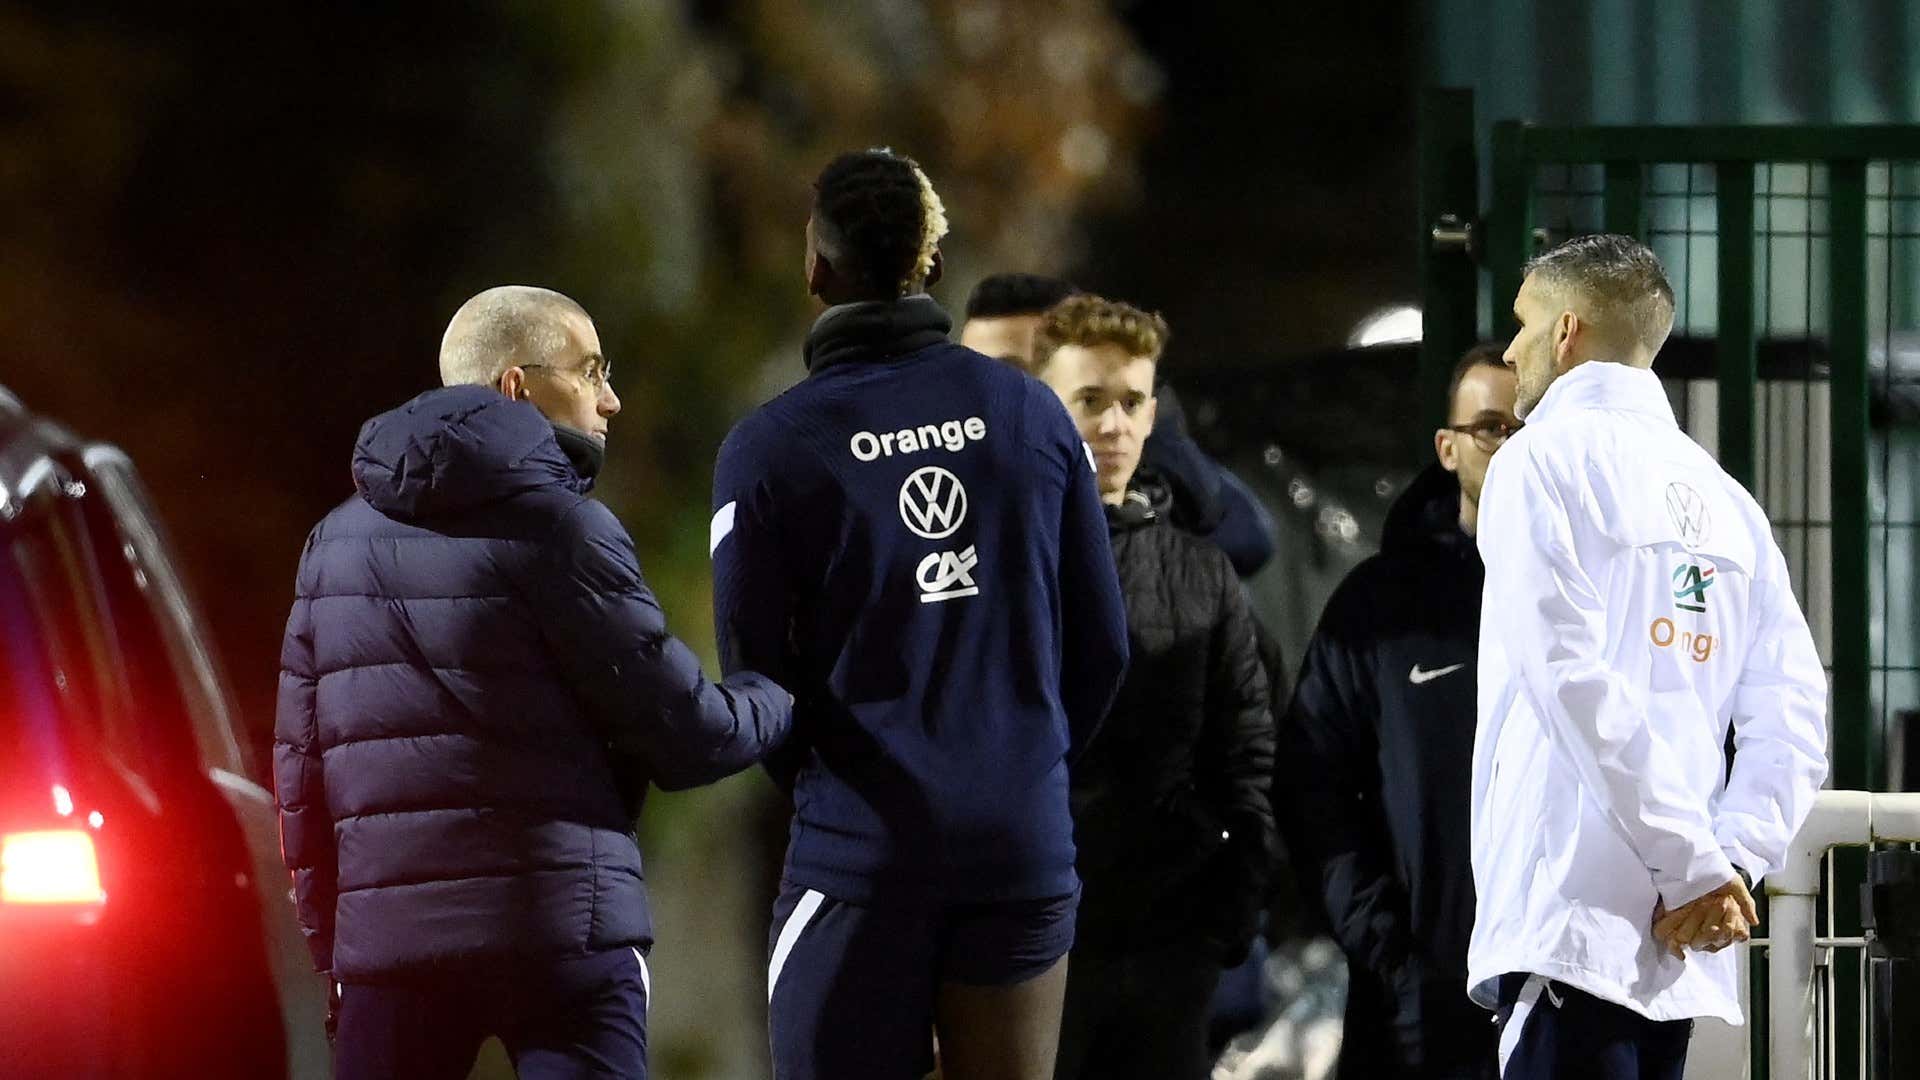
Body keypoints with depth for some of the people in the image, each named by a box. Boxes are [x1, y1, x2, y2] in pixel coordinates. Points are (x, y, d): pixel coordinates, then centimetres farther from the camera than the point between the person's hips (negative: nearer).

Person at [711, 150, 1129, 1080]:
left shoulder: (770, 449, -6)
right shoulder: (1030, 414, 3)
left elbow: (752, 668, -1)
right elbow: (1102, 642, 7)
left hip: (862, 849, -3)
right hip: (1026, 843, 3)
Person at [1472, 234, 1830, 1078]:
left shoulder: (1546, 459, -2)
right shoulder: (1722, 497, 19)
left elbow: (1575, 678, -13)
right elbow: (1793, 714, 10)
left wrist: (1694, 867, -13)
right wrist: (1733, 863, 0)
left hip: (1569, 924, -7)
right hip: (1678, 946, 7)